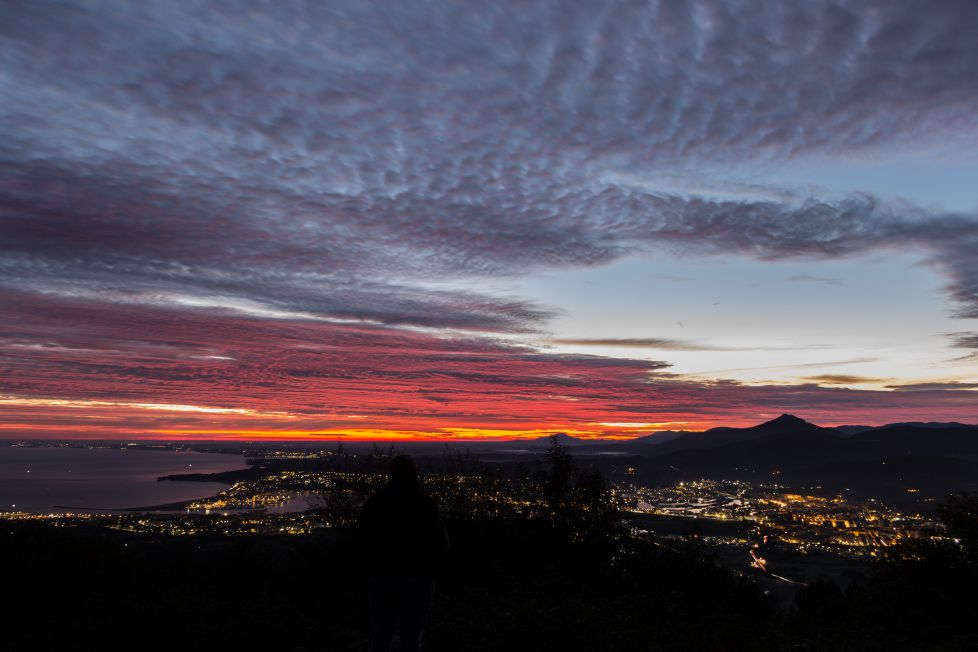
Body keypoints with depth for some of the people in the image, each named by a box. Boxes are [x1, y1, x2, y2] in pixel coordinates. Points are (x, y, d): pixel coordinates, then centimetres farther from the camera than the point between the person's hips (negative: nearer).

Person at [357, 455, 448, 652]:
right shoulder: (426, 505, -11)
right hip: (418, 580, -2)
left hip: (381, 578, 2)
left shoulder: (373, 503, -5)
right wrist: (433, 573, 7)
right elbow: (440, 544, -8)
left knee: (380, 636, 14)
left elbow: (361, 542, 1)